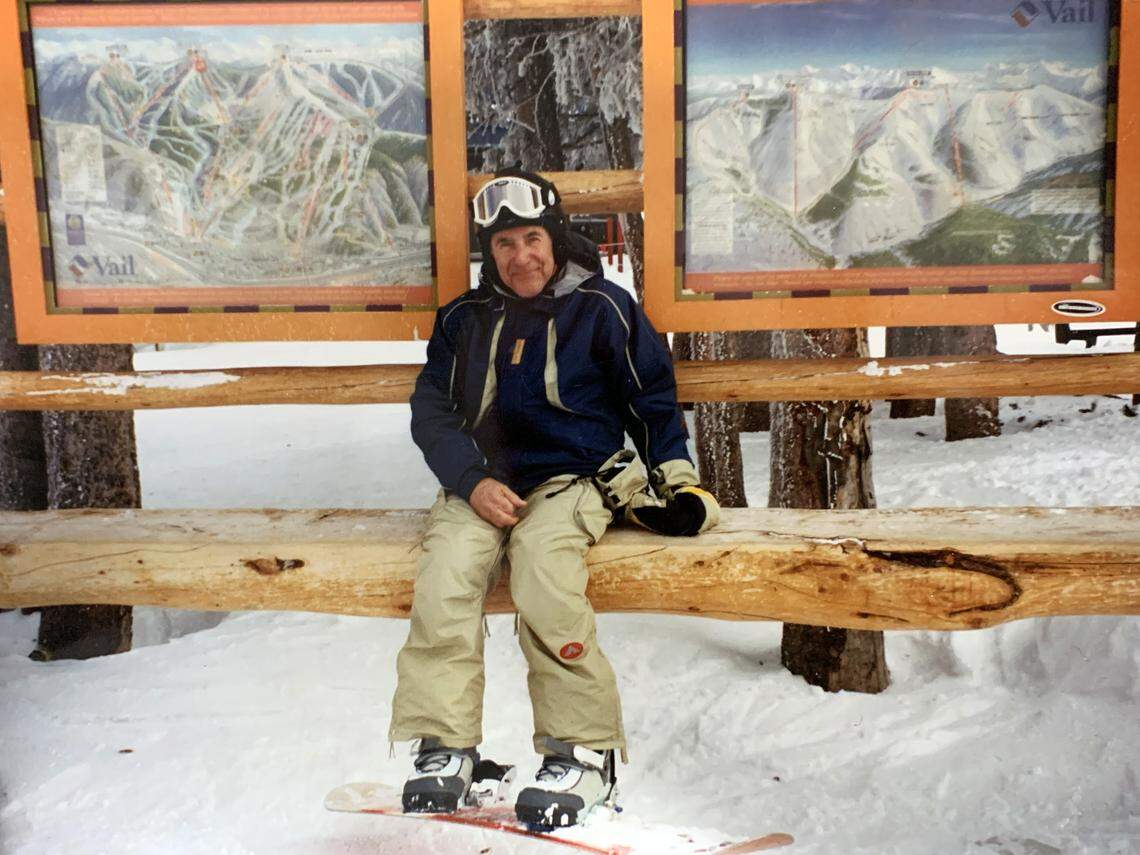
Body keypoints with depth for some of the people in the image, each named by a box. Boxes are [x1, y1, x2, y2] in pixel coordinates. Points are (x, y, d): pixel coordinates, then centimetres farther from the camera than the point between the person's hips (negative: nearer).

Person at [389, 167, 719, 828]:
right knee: (445, 575, -27)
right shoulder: (464, 320, 14)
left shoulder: (602, 307, 6)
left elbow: (653, 395, 12)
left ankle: (583, 752, -18)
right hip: (482, 482, 3)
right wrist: (473, 482, -7)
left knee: (544, 574, -32)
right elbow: (432, 409, 9)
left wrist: (674, 475, 1)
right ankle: (445, 750, -17)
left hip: (571, 477, -3)